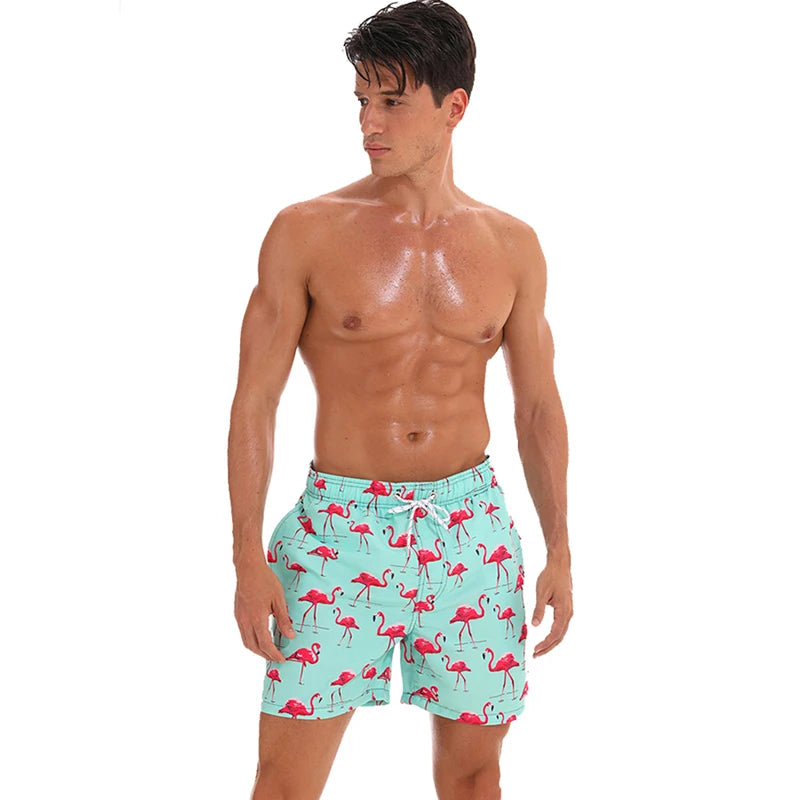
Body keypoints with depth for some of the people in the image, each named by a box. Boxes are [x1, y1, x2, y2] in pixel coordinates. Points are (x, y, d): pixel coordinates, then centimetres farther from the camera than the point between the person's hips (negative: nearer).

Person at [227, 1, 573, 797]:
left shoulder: (511, 245, 3)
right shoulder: (306, 232, -5)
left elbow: (538, 405, 10)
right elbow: (254, 399, -4)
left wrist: (560, 552, 7)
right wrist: (248, 560, -9)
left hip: (472, 528, 3)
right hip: (341, 524, -2)